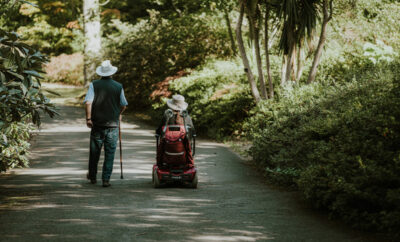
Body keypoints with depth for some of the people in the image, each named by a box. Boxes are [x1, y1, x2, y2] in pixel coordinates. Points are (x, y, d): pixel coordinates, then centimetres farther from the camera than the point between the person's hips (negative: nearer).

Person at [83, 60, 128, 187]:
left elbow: (88, 102, -13)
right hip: (113, 124, -1)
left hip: (97, 124, 1)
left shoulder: (94, 85, -3)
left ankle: (92, 176, 29)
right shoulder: (118, 86, 0)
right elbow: (124, 105, 9)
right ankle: (106, 179, -1)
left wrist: (88, 118, -8)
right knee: (110, 153, 4)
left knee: (95, 151, 14)